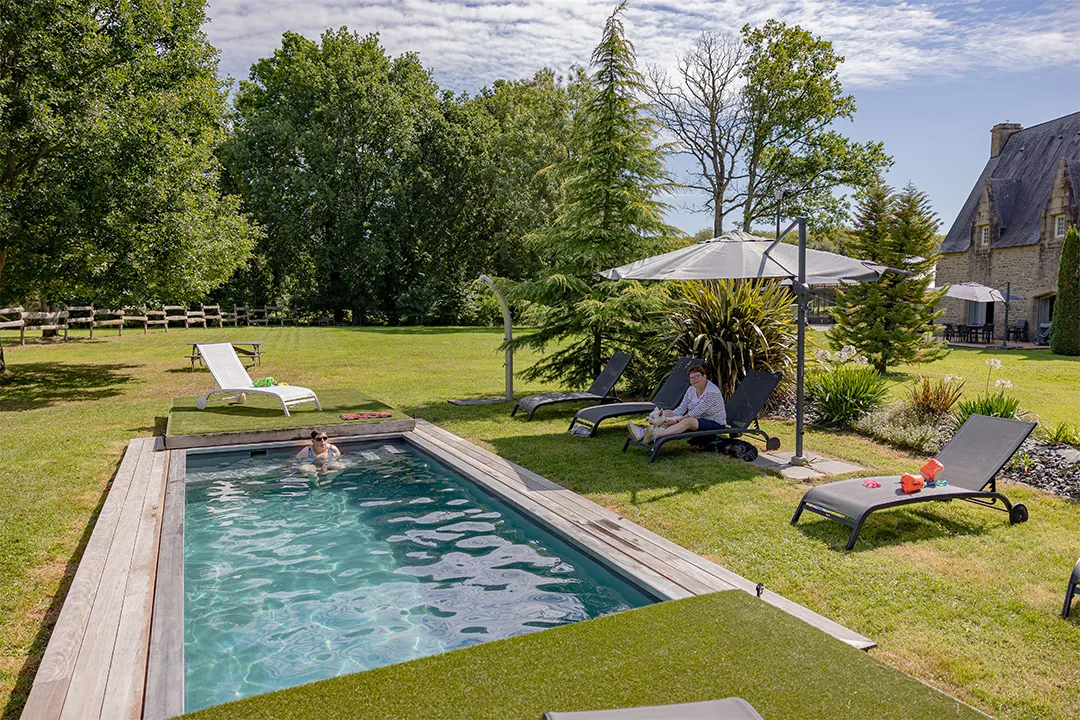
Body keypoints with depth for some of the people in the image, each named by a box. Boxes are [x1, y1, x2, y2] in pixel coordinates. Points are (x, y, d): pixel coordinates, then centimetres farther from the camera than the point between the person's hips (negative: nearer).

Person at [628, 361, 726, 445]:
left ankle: (655, 436, -55)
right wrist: (668, 419, -20)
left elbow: (697, 412, -25)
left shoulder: (712, 392, -21)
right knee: (667, 413, -6)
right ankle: (644, 432, -31)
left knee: (687, 421, -37)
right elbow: (681, 408, -2)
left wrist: (676, 420, -27)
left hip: (714, 423, -8)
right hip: (696, 419, 8)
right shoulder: (691, 390, 4)